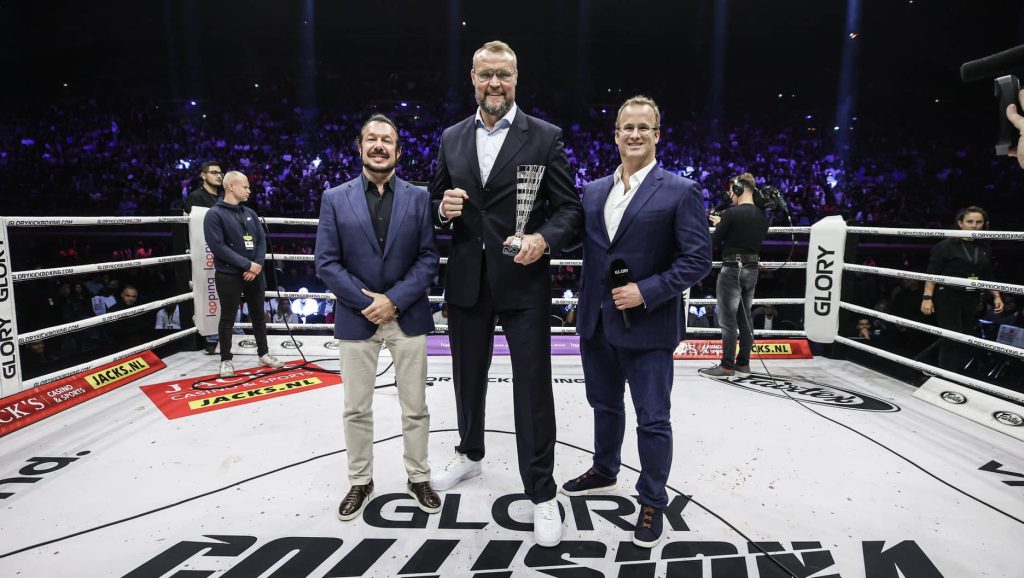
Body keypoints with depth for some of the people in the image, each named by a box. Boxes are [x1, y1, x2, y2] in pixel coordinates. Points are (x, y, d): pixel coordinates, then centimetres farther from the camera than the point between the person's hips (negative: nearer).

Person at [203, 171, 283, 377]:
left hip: (255, 274, 6)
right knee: (227, 319, 5)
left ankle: (263, 353, 28)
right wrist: (247, 265, -17)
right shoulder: (215, 214, -9)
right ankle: (226, 360, 18)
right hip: (229, 275, -5)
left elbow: (261, 240, 7)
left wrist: (257, 264, -9)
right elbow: (218, 246, -17)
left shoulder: (250, 213, 10)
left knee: (258, 315, 14)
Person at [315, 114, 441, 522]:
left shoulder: (419, 197, 2)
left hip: (408, 317, 0)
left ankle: (418, 478, 28)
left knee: (415, 407, 9)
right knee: (357, 409, 10)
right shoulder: (335, 199, 2)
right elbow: (326, 262, -3)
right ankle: (360, 482, 29)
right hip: (356, 318, 0)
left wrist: (394, 300, -14)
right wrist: (365, 302, -13)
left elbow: (429, 257, -3)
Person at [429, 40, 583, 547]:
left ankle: (541, 494, 15)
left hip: (523, 282, -4)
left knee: (533, 386, 0)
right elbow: (436, 202, 14)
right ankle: (469, 454, 44)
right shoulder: (451, 138, 9)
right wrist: (443, 208, -9)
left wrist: (545, 239, -23)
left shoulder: (545, 137, -2)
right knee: (468, 376, 19)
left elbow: (570, 206, -4)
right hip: (466, 281, 4)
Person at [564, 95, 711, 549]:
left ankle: (652, 503, 25)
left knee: (653, 420, 5)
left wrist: (646, 291, -19)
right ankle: (604, 472, 45)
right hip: (596, 322, 6)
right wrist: (585, 307, 1)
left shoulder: (680, 192, -7)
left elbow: (697, 260, -12)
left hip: (648, 325, -5)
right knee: (604, 405, 23)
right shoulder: (593, 191, 9)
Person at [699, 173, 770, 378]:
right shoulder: (762, 216, 8)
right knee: (744, 319, 13)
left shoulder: (731, 213, -14)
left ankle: (727, 366, 3)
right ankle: (743, 364, 19)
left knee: (728, 320, -1)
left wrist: (718, 225, 12)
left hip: (732, 269, -7)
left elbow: (714, 242, -10)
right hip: (752, 270, 7)